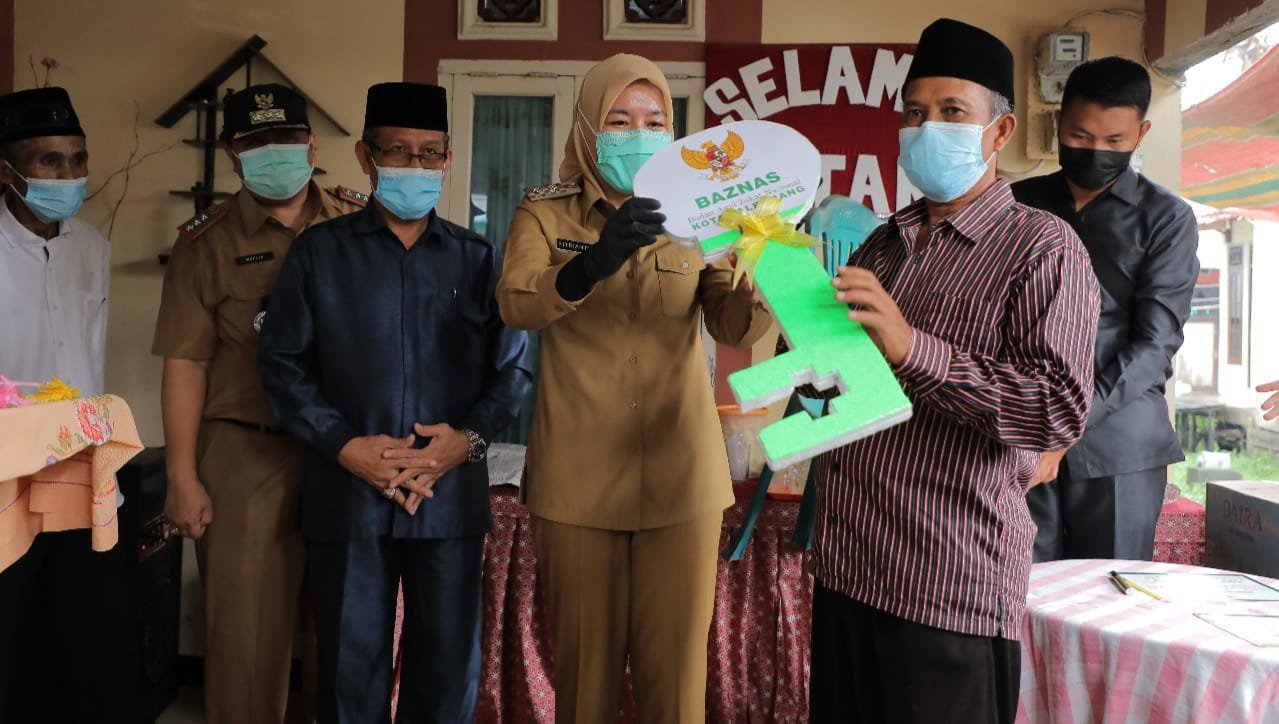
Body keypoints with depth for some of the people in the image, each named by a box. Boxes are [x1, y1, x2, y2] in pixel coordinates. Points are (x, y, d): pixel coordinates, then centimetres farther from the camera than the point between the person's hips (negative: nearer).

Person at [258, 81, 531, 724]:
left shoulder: (479, 259, 8)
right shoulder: (319, 252, 5)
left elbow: (512, 367, 6)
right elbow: (283, 363, 2)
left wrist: (470, 437, -10)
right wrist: (343, 445, -10)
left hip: (452, 496, 1)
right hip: (347, 495, 0)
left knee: (449, 669, 10)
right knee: (351, 668, 11)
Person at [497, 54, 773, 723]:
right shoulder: (545, 213, 2)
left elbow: (734, 325, -5)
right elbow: (517, 304, -17)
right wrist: (594, 261, -37)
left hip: (681, 476, 1)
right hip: (578, 479, -1)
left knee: (676, 664, 8)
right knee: (584, 659, 11)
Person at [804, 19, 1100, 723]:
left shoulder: (1042, 245, -6)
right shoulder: (883, 243, 13)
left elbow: (1060, 412, -18)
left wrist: (912, 348, -27)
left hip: (950, 588, -6)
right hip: (845, 566, 6)